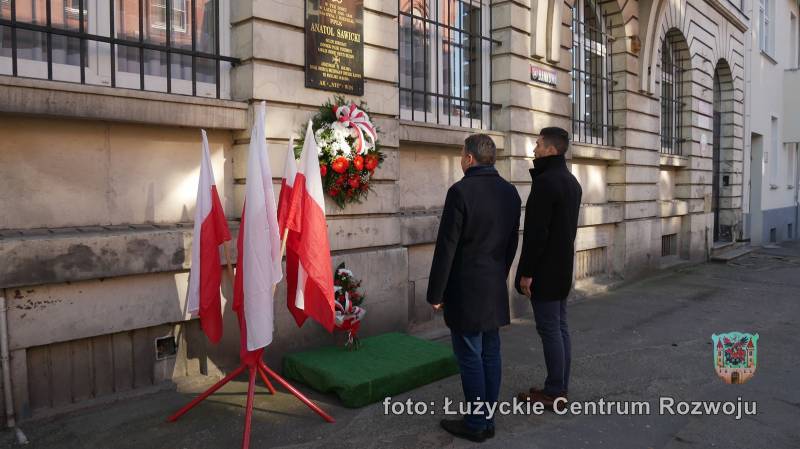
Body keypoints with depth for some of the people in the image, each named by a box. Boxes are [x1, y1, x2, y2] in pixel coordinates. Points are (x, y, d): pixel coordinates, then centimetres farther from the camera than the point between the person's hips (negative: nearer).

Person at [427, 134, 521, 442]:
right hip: (496, 288, 7)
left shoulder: (461, 191, -15)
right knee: (490, 353, 13)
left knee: (470, 358, 3)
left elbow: (446, 247, -15)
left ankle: (475, 424, 13)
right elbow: (512, 242, 13)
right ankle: (488, 419, 24)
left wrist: (435, 293, -9)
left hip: (466, 289, -7)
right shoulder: (510, 192, 6)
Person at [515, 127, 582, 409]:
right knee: (560, 327, 13)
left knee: (549, 329, -2)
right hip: (563, 268, 10)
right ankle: (560, 386, 22)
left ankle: (554, 392, 7)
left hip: (544, 270, -10)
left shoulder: (545, 182, -18)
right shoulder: (571, 181, 13)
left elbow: (536, 232, -21)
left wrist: (526, 272, -17)